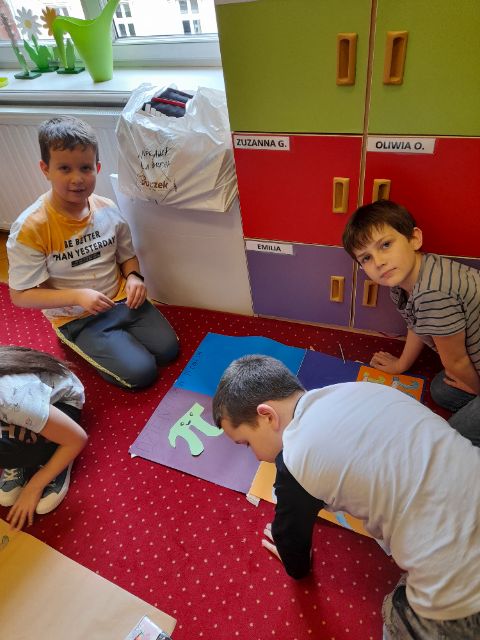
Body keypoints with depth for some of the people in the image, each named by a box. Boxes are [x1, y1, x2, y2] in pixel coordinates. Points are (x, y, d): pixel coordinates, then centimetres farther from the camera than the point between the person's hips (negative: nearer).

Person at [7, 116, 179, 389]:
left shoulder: (108, 210, -6)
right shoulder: (30, 227, -19)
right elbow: (20, 295, -15)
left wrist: (134, 277, -12)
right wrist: (78, 296, -27)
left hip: (122, 299, 5)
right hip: (76, 318, -4)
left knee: (168, 349, -6)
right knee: (140, 373, -14)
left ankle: (122, 340, 19)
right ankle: (82, 348, 12)